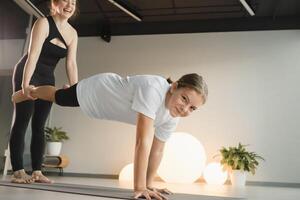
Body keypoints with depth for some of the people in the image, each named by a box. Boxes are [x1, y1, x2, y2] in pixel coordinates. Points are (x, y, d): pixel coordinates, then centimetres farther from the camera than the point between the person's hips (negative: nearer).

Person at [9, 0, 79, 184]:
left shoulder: (73, 33, 3)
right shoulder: (44, 23, -14)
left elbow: (71, 64, -4)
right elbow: (33, 54, -25)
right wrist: (25, 84, -34)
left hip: (47, 79, 6)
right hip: (27, 75, -6)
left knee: (39, 125, 2)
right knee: (22, 121, -8)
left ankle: (37, 172, 3)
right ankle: (18, 171, -8)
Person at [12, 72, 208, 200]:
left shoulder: (172, 117, -22)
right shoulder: (153, 89, -46)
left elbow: (157, 150, -12)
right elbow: (143, 142, -50)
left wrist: (148, 184, -13)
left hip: (107, 99, 6)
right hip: (97, 89, -6)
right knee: (57, 97, 27)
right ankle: (30, 91, 62)